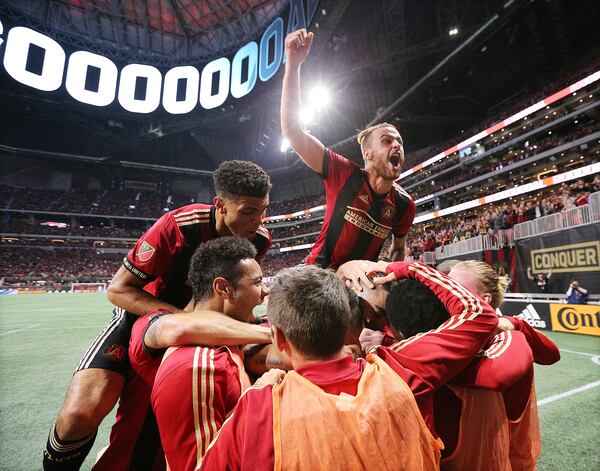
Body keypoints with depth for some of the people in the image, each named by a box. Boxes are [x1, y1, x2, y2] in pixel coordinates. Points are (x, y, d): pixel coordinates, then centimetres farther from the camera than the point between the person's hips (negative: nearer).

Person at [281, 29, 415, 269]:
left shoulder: (404, 204, -4)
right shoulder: (345, 174, -16)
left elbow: (398, 249, 15)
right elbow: (292, 131, -24)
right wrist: (293, 63, -29)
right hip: (316, 274, -4)